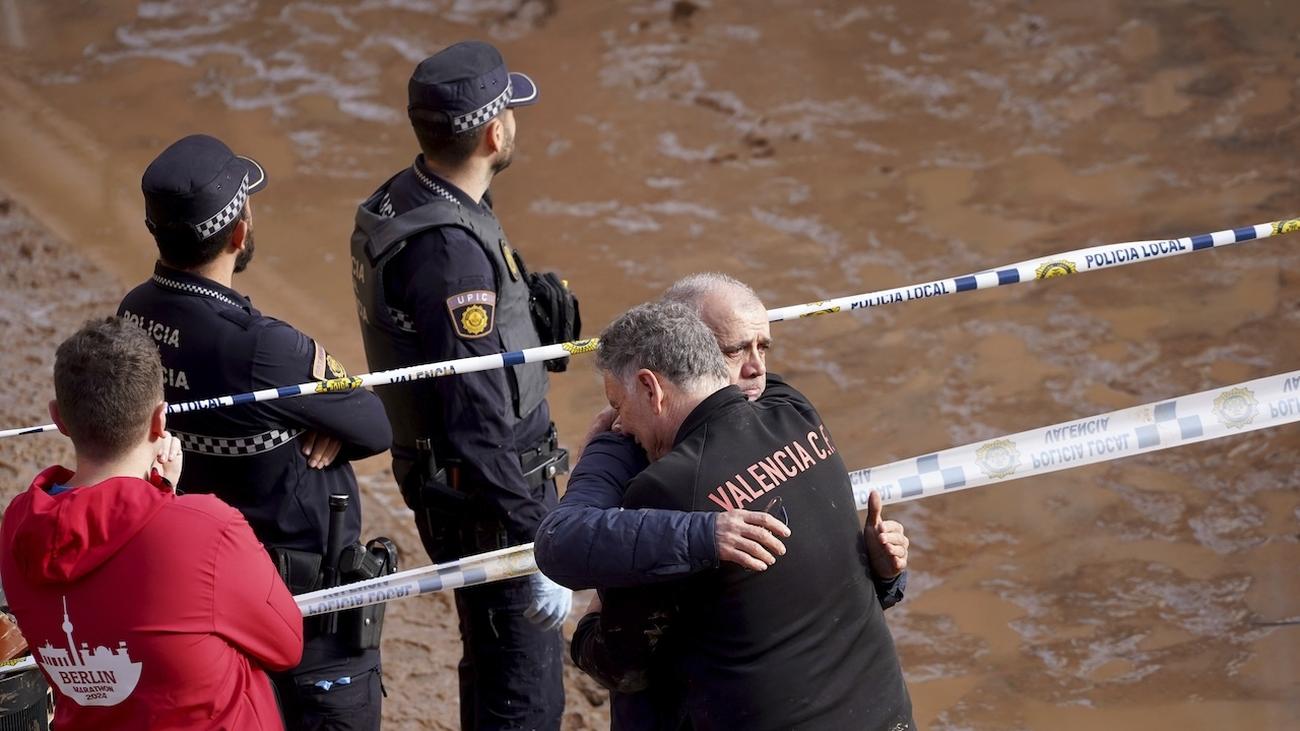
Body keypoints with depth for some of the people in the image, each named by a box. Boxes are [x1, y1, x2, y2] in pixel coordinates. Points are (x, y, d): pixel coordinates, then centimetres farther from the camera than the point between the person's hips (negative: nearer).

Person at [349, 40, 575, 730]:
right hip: (485, 498, -10)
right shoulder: (451, 252, -27)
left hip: (434, 480, 10)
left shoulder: (393, 202, 3)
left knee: (493, 666, 24)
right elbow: (479, 425, -28)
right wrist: (538, 551, -25)